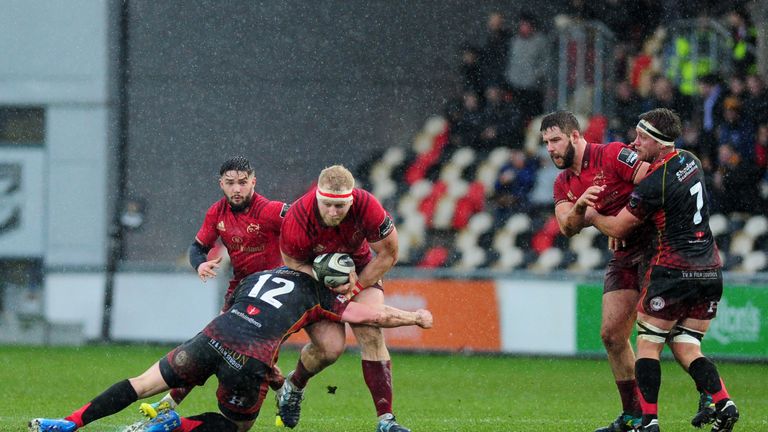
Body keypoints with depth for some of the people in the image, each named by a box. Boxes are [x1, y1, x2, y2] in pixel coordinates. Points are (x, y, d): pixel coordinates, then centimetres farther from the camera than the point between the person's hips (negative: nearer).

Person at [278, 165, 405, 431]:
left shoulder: (367, 207, -32)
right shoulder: (298, 219, -34)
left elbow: (388, 254, -17)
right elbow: (293, 262, -14)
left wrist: (357, 287, -18)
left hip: (360, 271, 1)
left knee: (371, 336, -16)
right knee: (331, 345, -18)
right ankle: (292, 386, 14)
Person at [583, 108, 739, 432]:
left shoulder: (655, 184, -15)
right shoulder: (690, 162, 9)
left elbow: (617, 228, -5)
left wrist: (588, 215, 13)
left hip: (672, 269, -7)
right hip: (709, 272, 7)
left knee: (648, 345, 4)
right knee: (686, 349, 10)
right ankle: (722, 402, -12)